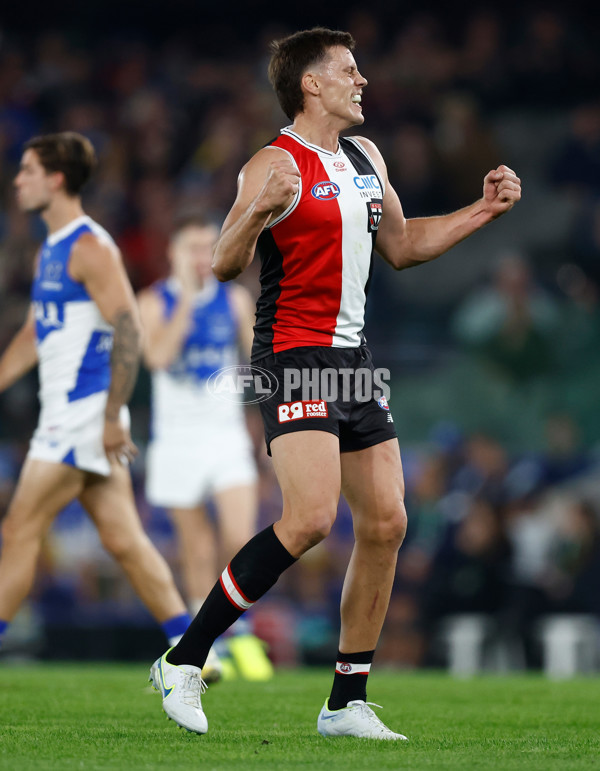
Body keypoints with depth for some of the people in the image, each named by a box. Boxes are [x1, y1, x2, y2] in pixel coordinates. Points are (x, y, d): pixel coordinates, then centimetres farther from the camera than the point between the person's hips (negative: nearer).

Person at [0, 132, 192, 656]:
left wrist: (112, 416, -21)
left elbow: (129, 331, -18)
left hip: (84, 413, -9)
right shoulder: (51, 250, 18)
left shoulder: (89, 247, -12)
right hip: (66, 415, 9)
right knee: (124, 541, 6)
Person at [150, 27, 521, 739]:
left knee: (386, 523, 3)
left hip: (353, 357, 9)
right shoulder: (275, 165, -10)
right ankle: (183, 661, -12)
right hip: (294, 357, -8)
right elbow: (224, 265, -19)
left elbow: (401, 247, 28)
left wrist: (483, 210, 21)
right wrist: (259, 211, -36)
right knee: (310, 519, -22)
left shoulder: (365, 159, 16)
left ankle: (346, 704, 12)